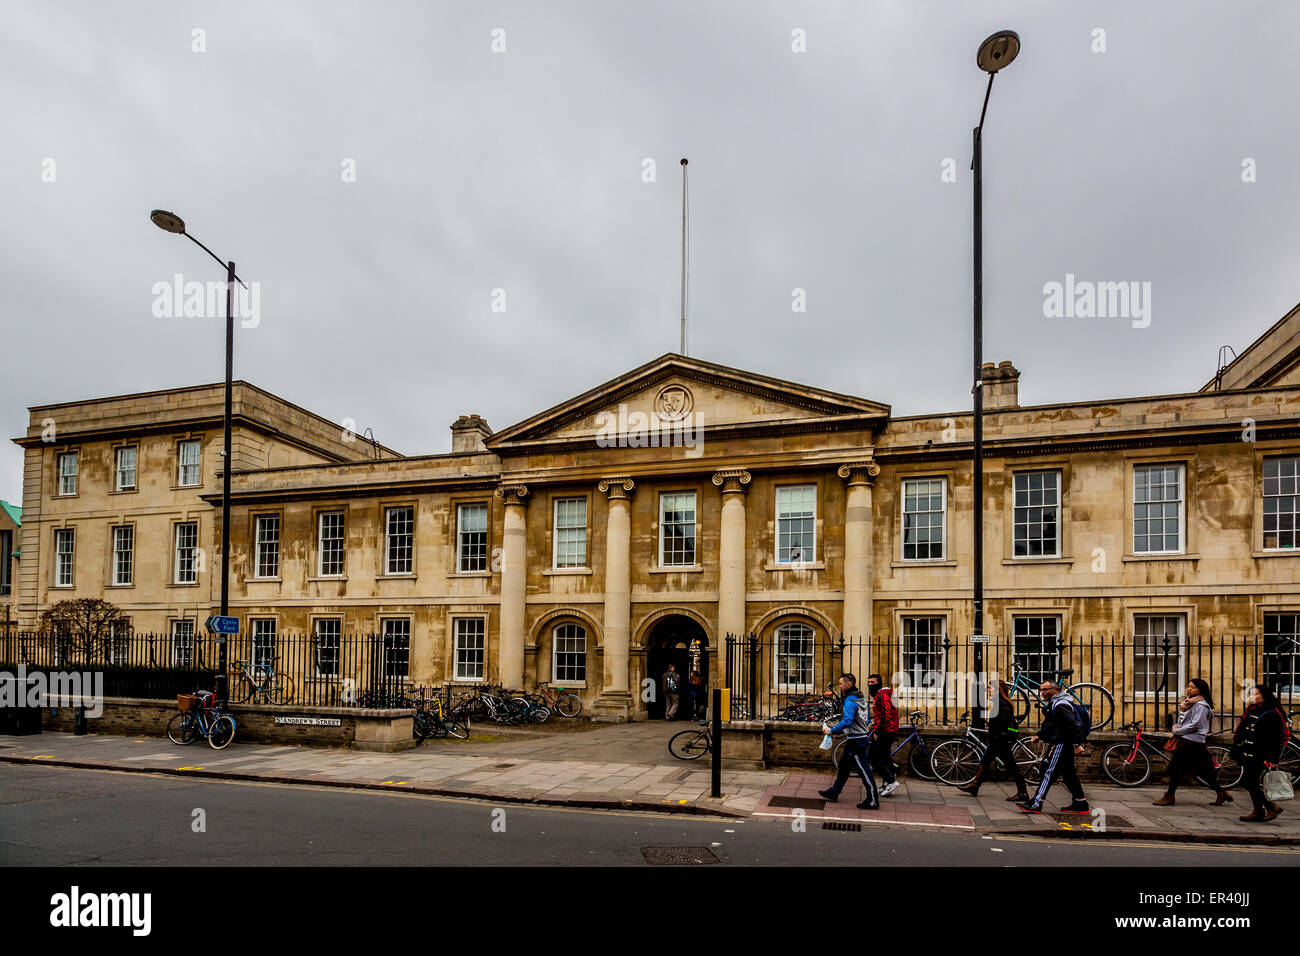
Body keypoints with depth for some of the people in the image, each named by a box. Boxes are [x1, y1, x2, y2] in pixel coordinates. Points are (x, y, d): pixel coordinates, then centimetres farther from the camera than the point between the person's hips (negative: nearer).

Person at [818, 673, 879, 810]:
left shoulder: (850, 701, -19)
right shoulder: (860, 698, 11)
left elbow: (847, 721, -29)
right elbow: (866, 719, 18)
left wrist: (831, 730, -22)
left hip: (856, 741, -10)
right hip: (861, 737, 10)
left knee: (863, 770, -4)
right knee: (843, 765, 17)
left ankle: (873, 800, 1)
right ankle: (834, 792, 26)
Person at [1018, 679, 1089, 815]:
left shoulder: (1060, 705, -17)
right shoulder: (1053, 703, 18)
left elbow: (1073, 724, -24)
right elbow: (1051, 725, 28)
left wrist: (1077, 743, -27)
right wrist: (1039, 736, 20)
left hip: (1061, 745, -11)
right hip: (1060, 744, 11)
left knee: (1049, 773, -10)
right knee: (1068, 774, 14)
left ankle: (1036, 804, -10)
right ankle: (1081, 805, 20)